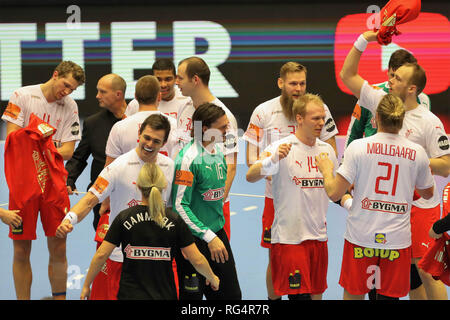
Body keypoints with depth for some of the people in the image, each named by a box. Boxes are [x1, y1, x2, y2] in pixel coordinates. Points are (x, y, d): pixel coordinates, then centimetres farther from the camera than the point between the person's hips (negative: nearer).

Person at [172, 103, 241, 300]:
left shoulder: (218, 150, 6)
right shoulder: (188, 158, -18)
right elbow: (180, 205, -20)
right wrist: (209, 237, -22)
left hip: (217, 233, 8)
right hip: (193, 239, -8)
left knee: (231, 295, 9)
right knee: (192, 295, 2)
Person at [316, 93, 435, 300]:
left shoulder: (357, 147, -7)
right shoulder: (417, 153, -1)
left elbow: (334, 194, -8)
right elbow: (427, 193, 15)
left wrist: (326, 170, 11)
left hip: (361, 236, -1)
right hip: (398, 239, 1)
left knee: (353, 294, 13)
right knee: (388, 296, 9)